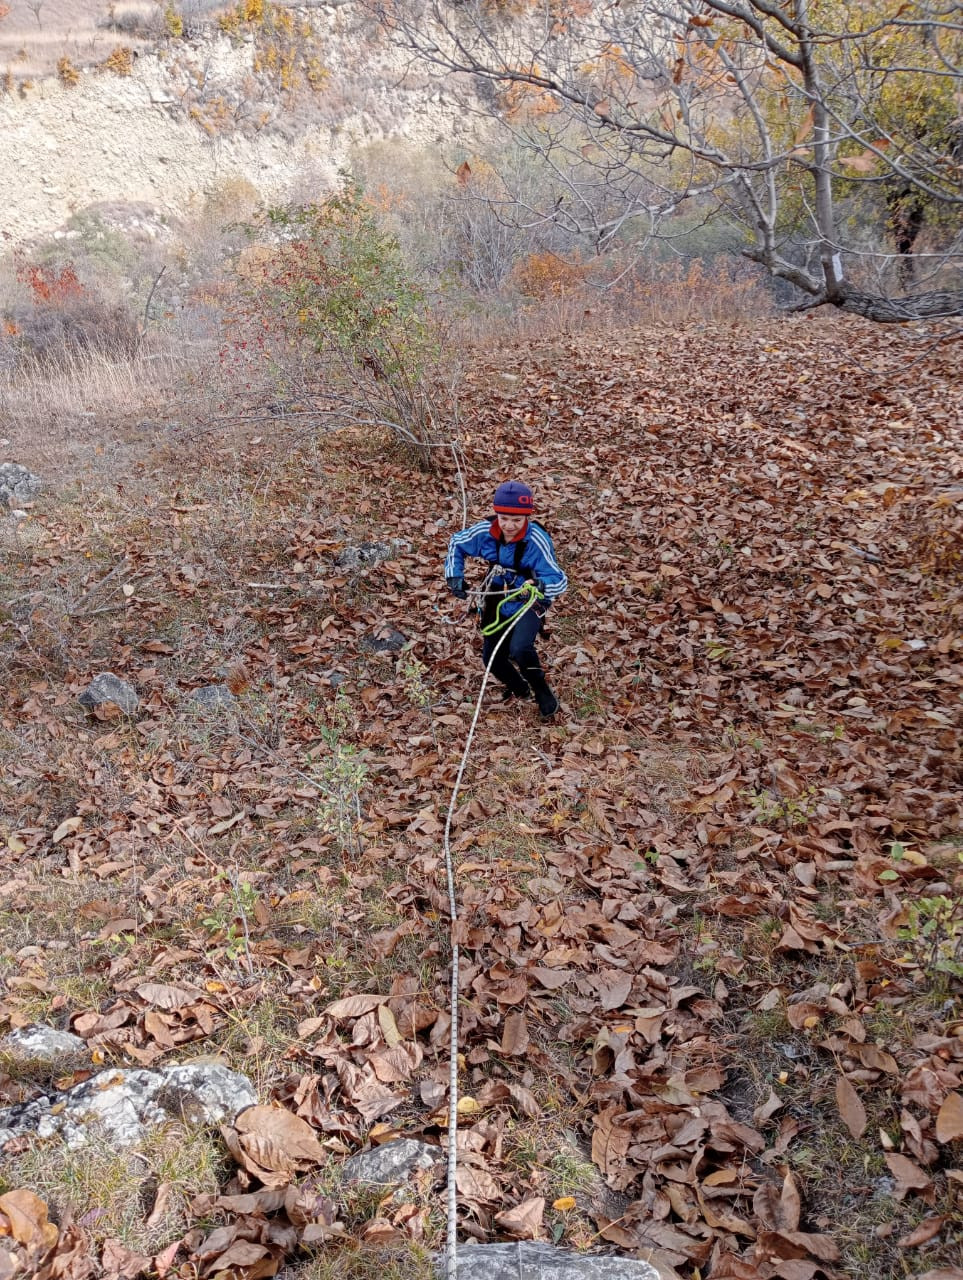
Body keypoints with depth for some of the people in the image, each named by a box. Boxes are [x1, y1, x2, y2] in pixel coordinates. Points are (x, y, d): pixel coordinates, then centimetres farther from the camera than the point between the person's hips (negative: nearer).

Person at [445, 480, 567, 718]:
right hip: (498, 602, 5)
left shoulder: (537, 541, -30)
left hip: (530, 603, -5)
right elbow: (456, 543, 3)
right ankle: (519, 689, 43)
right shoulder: (485, 531, -18)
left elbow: (559, 580, -32)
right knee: (491, 658, 11)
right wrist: (454, 576, -8)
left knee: (519, 650, -30)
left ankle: (543, 693, -2)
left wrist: (541, 586, -54)